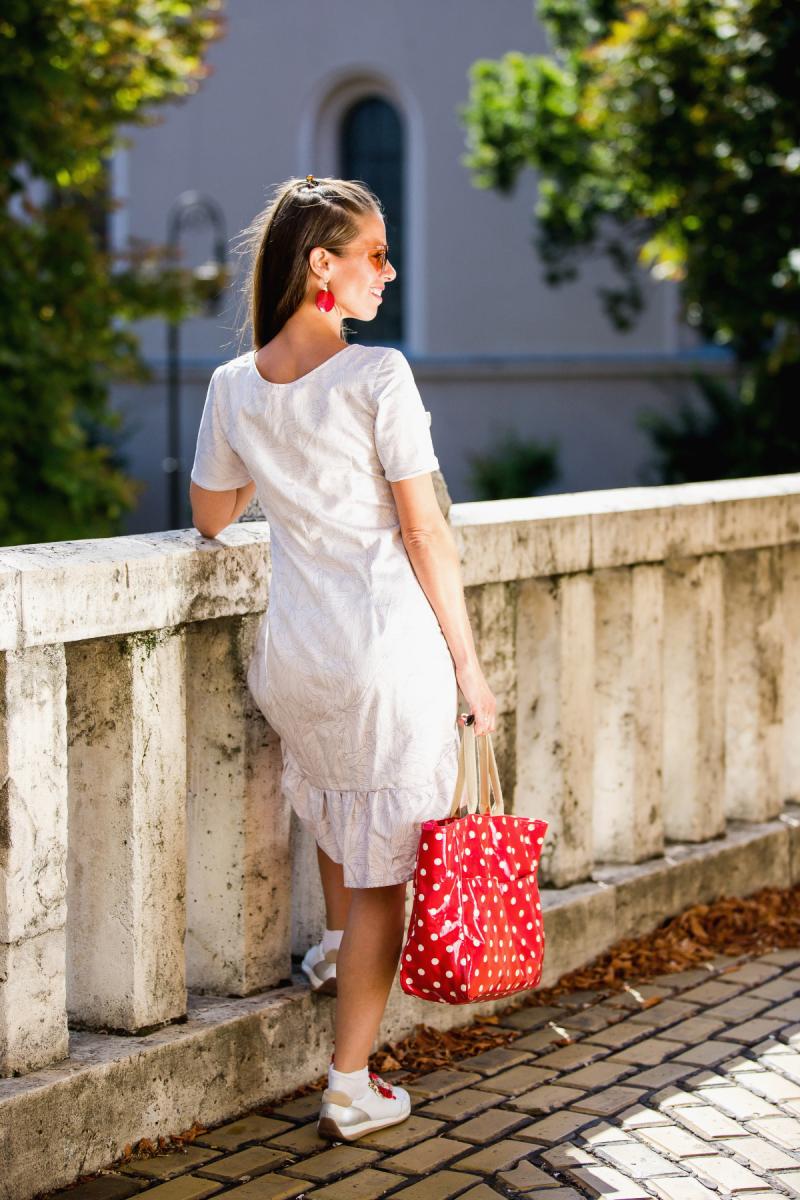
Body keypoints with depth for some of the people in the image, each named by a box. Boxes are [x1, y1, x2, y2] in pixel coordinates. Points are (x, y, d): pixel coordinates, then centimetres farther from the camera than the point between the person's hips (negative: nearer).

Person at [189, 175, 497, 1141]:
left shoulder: (233, 386, 3)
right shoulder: (378, 376, -12)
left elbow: (211, 516, 16)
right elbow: (425, 533, -10)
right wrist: (468, 663, -3)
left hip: (291, 656, 5)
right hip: (391, 651, -5)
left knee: (332, 787, 38)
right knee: (381, 871, 6)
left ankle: (335, 945, 48)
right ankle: (350, 1089, 12)